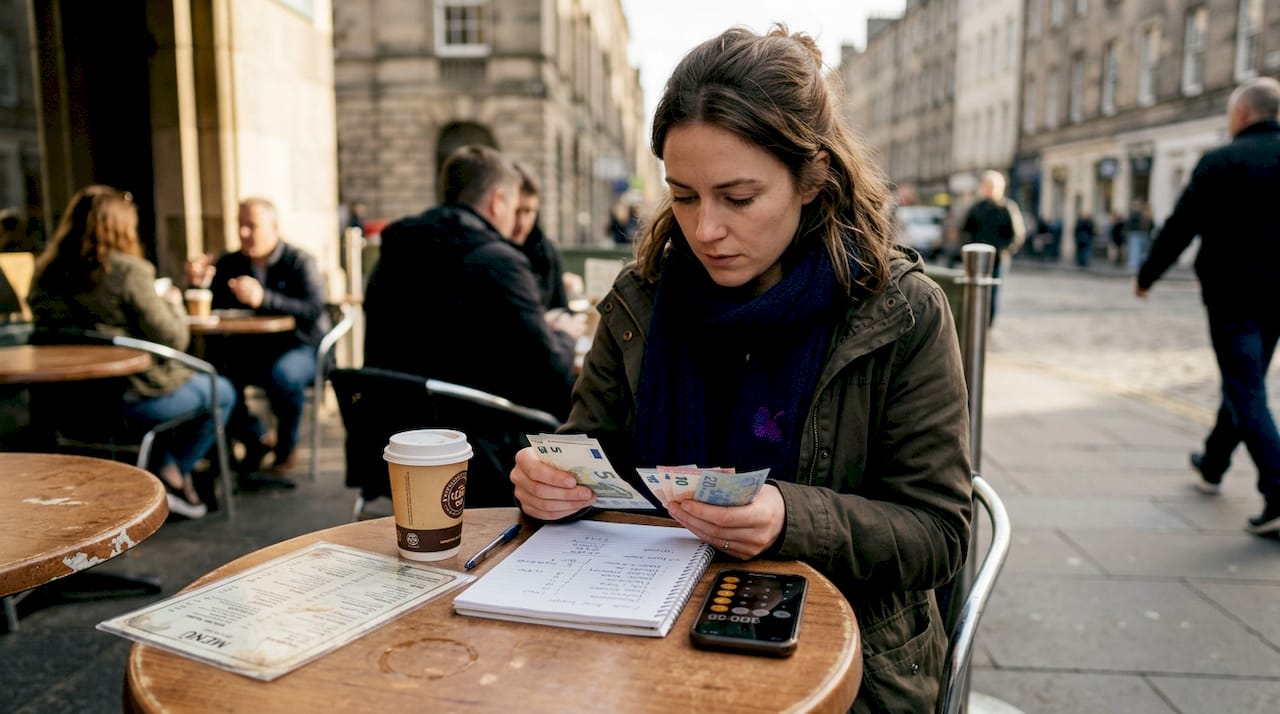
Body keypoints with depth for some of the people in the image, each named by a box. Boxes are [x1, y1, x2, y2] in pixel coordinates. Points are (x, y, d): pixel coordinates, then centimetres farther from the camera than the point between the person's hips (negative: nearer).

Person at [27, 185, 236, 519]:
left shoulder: (46, 273, 2)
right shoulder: (129, 272, -19)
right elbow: (172, 340, -19)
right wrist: (173, 303, 1)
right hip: (133, 397, -7)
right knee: (222, 393, 17)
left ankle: (164, 467, 31)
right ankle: (176, 474, 17)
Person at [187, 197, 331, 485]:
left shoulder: (299, 262, -7)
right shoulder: (228, 264, 7)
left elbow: (314, 311, -23)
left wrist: (263, 299, -34)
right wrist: (199, 286, -16)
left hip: (299, 348, -4)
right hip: (247, 350, 5)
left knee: (283, 375, -36)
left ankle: (286, 448, -7)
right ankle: (257, 439, 1)